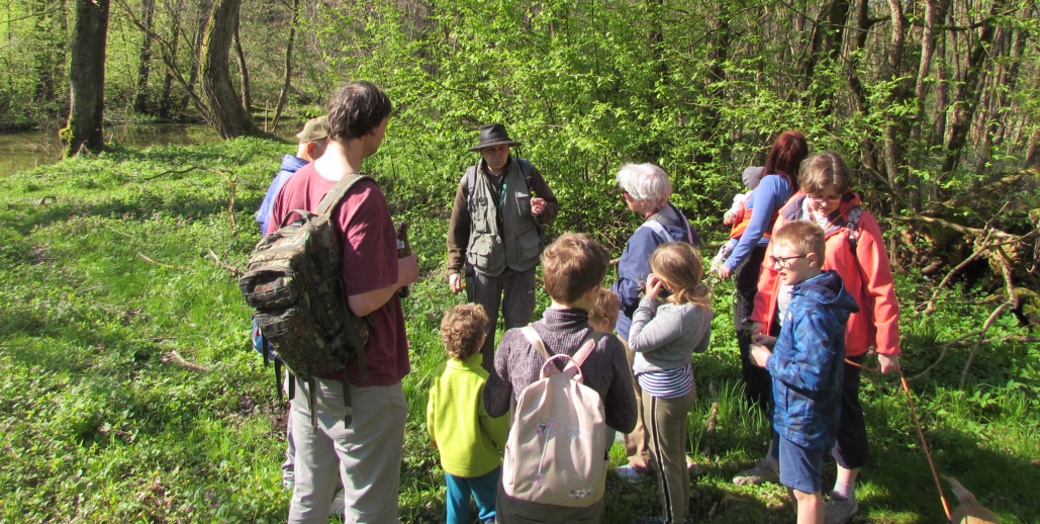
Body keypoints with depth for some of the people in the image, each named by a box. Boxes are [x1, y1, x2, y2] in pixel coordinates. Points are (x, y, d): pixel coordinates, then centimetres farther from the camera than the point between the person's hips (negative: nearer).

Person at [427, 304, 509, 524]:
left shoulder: (441, 372, -13)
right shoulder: (483, 381, -28)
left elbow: (431, 411, 1)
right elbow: (497, 423, -19)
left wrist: (434, 437, 20)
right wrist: (507, 448, -1)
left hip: (450, 457, 5)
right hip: (481, 461, -5)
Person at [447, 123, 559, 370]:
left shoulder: (528, 172, -3)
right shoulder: (470, 179, -3)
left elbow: (553, 208, 7)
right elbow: (457, 228, 3)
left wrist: (542, 211, -18)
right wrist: (454, 268, -1)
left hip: (521, 263, 0)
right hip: (483, 264, 0)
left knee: (519, 325, 11)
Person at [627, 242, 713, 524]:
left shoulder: (677, 315, -33)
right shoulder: (702, 305, -5)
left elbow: (636, 342, -25)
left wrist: (648, 300, -21)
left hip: (663, 393, -9)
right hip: (682, 384, 9)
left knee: (665, 461, 11)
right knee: (677, 456, 25)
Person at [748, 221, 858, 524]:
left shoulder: (810, 311, -29)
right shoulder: (811, 295, 3)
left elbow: (811, 376, -30)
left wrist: (769, 361, -18)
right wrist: (777, 344, 2)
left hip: (802, 417, -10)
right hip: (798, 412, 10)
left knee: (805, 490, 8)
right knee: (798, 484, 26)